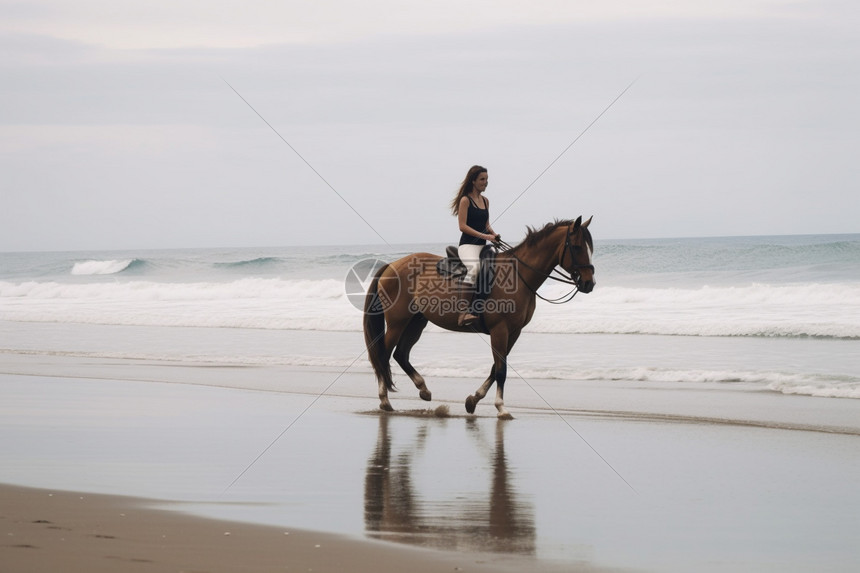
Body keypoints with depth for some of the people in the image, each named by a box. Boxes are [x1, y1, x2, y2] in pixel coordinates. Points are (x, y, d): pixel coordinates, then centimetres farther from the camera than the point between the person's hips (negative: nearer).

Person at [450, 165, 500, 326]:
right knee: (473, 268, -35)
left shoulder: (485, 201, 17)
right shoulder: (465, 200, -6)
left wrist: (493, 233, 3)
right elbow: (463, 226, -12)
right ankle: (464, 312, -43)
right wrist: (485, 236, -18)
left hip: (482, 246, 9)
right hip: (468, 245, -9)